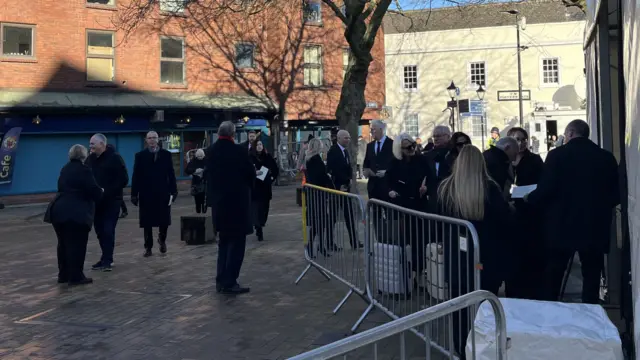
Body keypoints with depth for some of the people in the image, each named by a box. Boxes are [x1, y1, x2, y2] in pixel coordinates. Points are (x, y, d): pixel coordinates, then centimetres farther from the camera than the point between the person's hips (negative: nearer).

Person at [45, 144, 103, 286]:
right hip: (76, 213, -8)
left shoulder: (65, 169, 17)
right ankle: (76, 276, 1)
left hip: (59, 211, 8)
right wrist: (100, 192, 10)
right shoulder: (83, 170, -9)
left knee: (64, 244, 15)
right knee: (77, 245, -2)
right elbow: (94, 191, -13)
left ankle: (63, 274, 23)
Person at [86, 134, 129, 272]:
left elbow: (123, 180, -13)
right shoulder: (90, 159, 7)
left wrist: (108, 191, -19)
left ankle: (107, 260, -2)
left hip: (112, 201, -5)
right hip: (96, 201, 6)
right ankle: (106, 257, 19)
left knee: (108, 230, -9)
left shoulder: (115, 158, -9)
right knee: (99, 230, 8)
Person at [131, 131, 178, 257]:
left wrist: (173, 191, -4)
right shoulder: (140, 156, 3)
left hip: (162, 194, 0)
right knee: (147, 223, 4)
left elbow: (171, 174, 3)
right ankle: (148, 247, 16)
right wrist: (134, 194, -5)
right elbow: (136, 176, 0)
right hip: (146, 194, 0)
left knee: (164, 221, 1)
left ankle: (162, 239, 29)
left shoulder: (166, 154, 5)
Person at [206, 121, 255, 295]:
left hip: (218, 202, 7)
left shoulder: (211, 151, 3)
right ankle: (229, 282, -1)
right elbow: (251, 174, -8)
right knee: (237, 242, 0)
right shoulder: (239, 150, -15)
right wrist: (254, 172, 13)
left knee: (224, 241, 17)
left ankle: (221, 280, 19)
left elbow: (209, 175, 9)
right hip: (237, 201, -7)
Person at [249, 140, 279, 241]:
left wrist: (272, 178, 4)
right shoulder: (250, 157, -5)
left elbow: (276, 170, 14)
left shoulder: (268, 157, 5)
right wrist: (254, 173, -18)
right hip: (254, 187, -3)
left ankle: (259, 227, 21)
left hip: (265, 187, 3)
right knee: (256, 208, -9)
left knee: (264, 208, 5)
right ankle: (259, 230, -6)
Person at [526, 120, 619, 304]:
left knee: (553, 277, 12)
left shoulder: (558, 154, -9)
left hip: (561, 226, -2)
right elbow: (616, 195, 4)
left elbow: (546, 190, -15)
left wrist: (529, 198, 5)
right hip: (595, 227, 2)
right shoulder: (607, 157, 2)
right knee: (591, 277, 11)